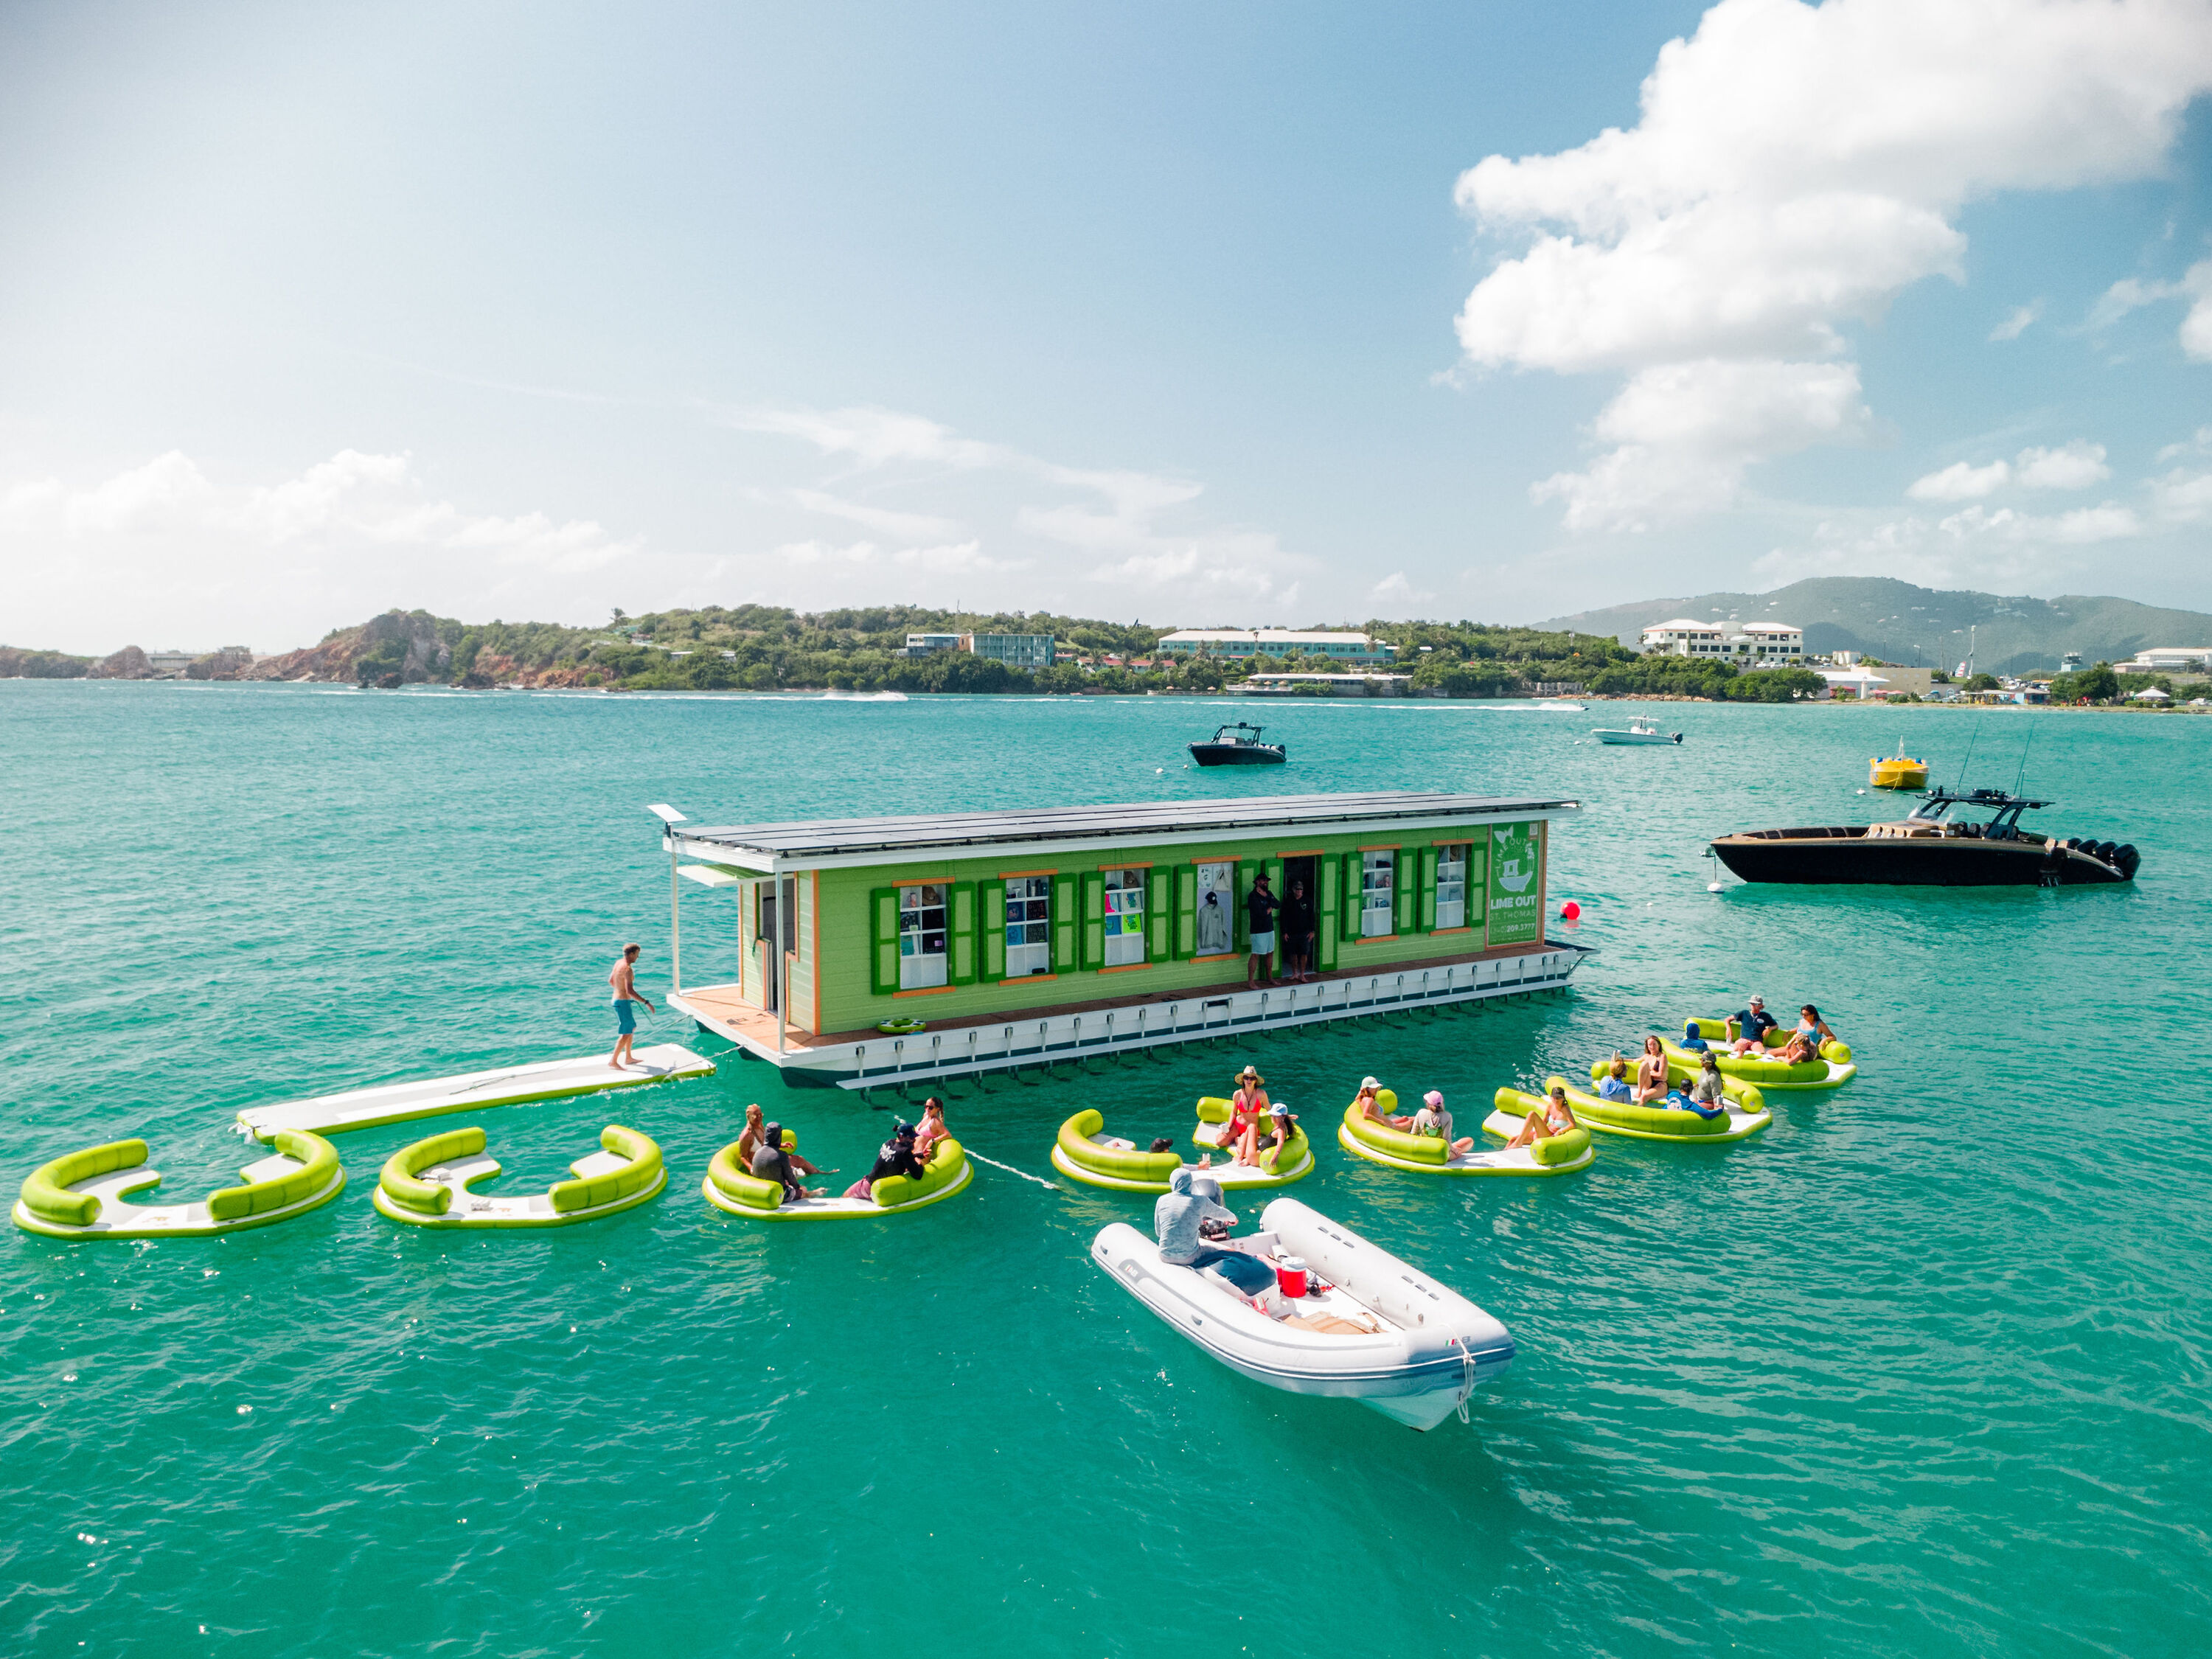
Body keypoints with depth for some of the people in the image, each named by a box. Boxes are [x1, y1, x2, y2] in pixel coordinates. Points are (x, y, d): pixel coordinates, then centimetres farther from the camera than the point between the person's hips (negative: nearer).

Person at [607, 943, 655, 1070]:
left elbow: (611, 981, 21)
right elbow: (630, 991, -31)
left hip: (617, 999, 10)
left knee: (632, 1028, 21)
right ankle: (613, 1061, -2)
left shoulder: (618, 963, 6)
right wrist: (646, 1003, -28)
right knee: (626, 1033, -5)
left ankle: (628, 1058, 29)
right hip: (623, 1003, -10)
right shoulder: (627, 969, -23)